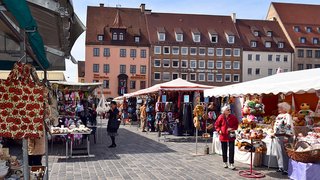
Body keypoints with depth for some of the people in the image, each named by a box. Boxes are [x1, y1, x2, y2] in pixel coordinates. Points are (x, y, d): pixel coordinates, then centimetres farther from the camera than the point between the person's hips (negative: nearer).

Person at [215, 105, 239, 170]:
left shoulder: (233, 117, -4)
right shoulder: (221, 117, -7)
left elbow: (236, 124, 7)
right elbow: (216, 125, 2)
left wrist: (233, 128, -11)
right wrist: (219, 130, -13)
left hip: (231, 135, 0)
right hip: (223, 135, 0)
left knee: (231, 150, -6)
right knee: (224, 150, 11)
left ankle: (231, 163, -1)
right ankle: (225, 162, 26)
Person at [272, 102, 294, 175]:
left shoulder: (287, 116, -11)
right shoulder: (279, 116, 17)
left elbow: (289, 127, -18)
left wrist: (287, 137, -22)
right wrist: (274, 133, 25)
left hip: (284, 137, -9)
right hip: (278, 136, 9)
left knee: (285, 153, -5)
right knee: (279, 152, 13)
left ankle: (286, 169, 0)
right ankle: (281, 167, 23)